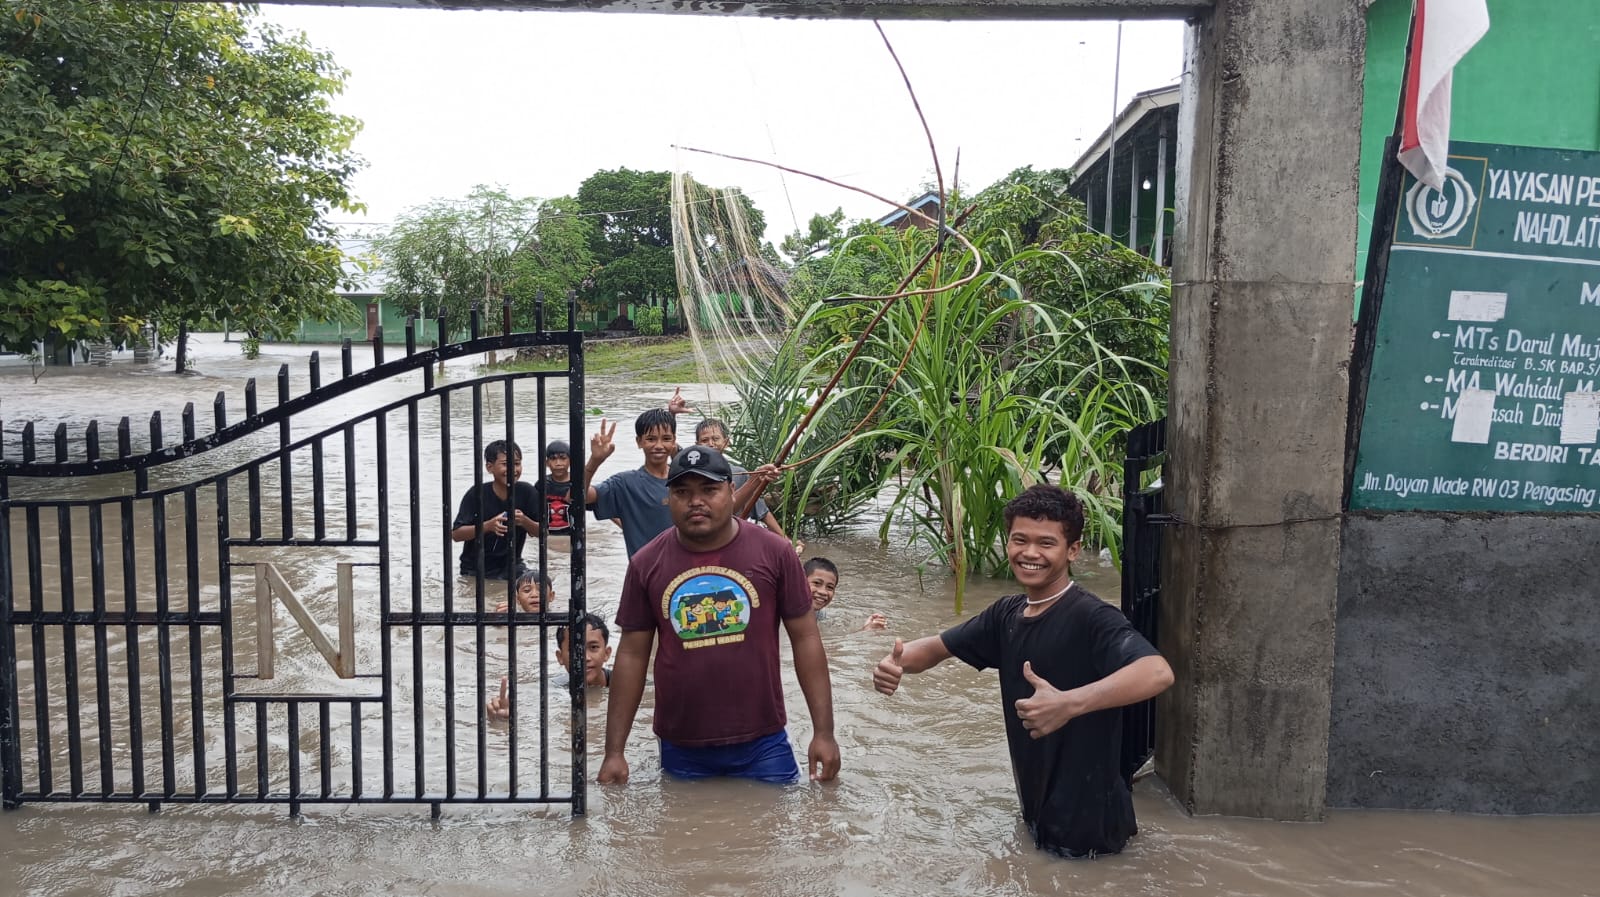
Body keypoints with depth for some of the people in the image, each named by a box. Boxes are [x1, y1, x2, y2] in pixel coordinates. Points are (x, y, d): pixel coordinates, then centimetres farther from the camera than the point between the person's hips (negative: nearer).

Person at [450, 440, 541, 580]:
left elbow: (542, 532, -5)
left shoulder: (527, 492, -11)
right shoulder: (476, 494, -14)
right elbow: (456, 534, -17)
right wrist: (488, 526, -32)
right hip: (474, 569, -1)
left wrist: (524, 521, -26)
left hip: (511, 565, 1)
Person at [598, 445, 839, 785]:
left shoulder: (774, 552, -5)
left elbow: (805, 638, -2)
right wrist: (614, 751, 0)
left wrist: (824, 732, -5)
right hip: (680, 750, 1)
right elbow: (632, 655, 2)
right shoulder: (646, 564, -1)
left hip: (763, 745, -1)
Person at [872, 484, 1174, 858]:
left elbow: (1158, 672, -39)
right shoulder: (1007, 613, 0)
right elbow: (938, 647, 8)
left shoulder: (1091, 617, -23)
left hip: (1087, 824, -8)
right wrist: (897, 662, -15)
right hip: (1038, 810, 8)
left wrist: (1069, 704, -51)